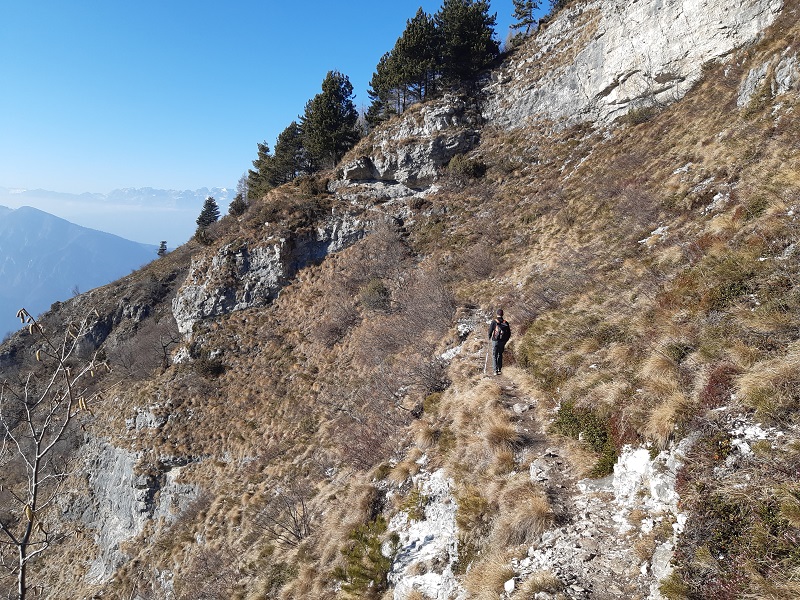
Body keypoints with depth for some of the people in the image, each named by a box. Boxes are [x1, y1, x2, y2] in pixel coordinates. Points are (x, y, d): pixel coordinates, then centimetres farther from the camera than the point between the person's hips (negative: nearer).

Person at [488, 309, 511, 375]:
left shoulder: (494, 321, -8)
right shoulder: (505, 322, 1)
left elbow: (490, 330, -7)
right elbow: (509, 333, 5)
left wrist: (489, 338, 11)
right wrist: (505, 341, 18)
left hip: (495, 341, -3)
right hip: (502, 342, 3)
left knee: (494, 356, 4)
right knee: (500, 354, 22)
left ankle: (496, 370, -6)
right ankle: (499, 368, 27)